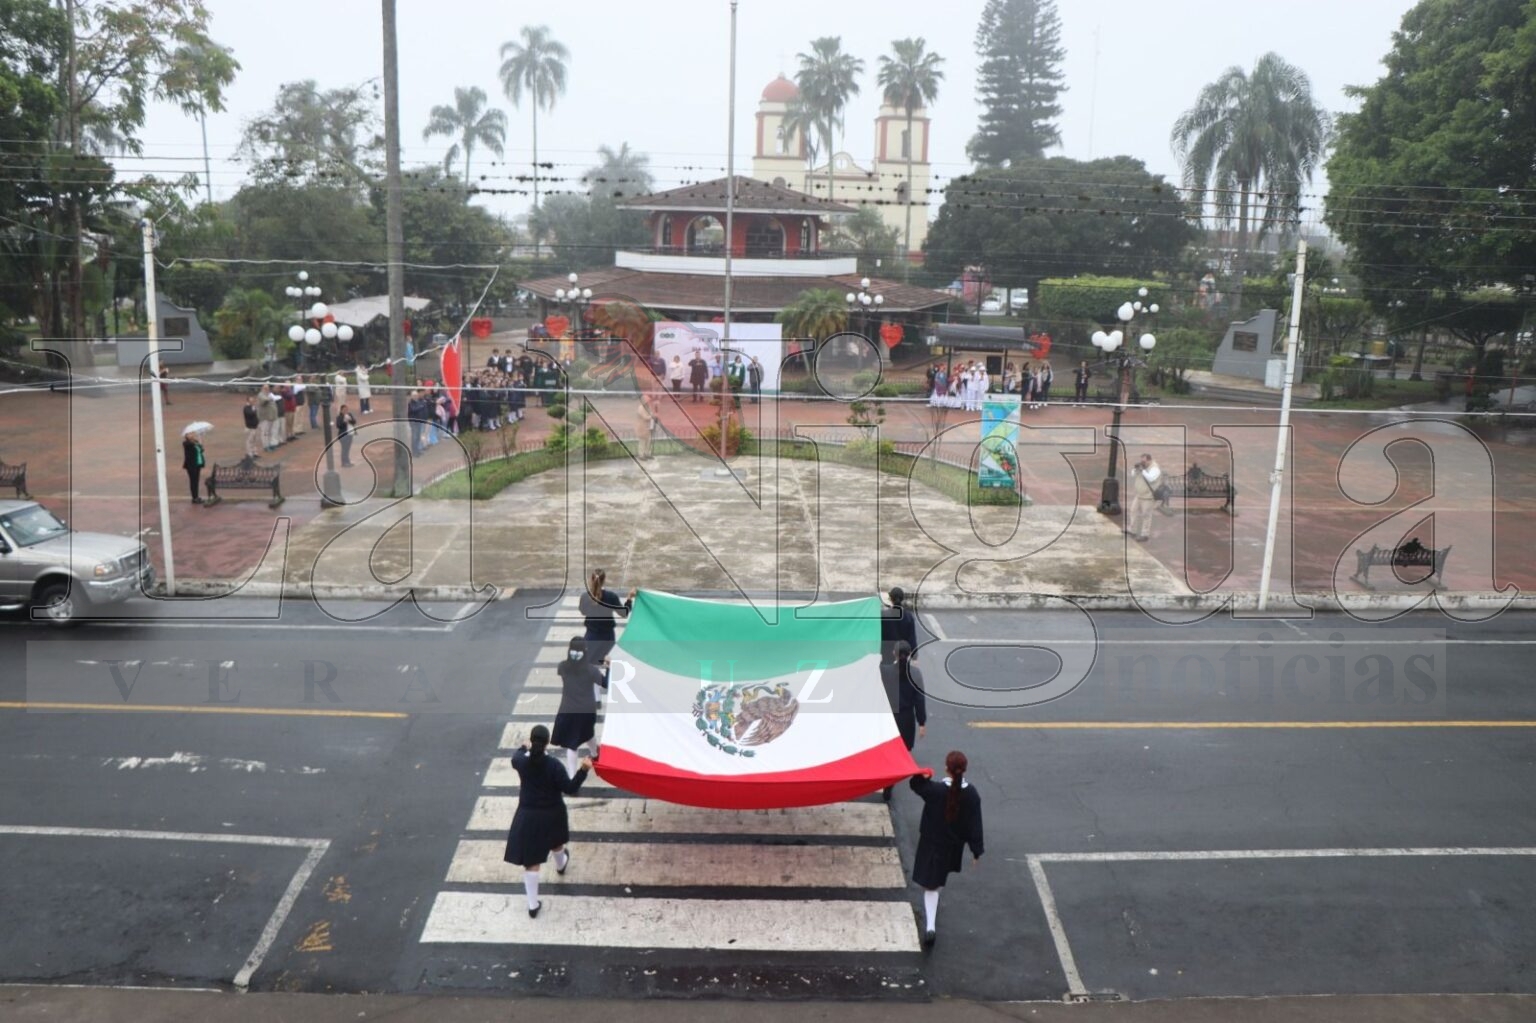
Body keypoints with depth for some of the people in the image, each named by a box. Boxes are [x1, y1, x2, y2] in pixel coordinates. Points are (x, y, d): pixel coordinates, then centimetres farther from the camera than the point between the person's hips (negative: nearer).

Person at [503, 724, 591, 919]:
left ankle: (533, 905, 10)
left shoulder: (521, 762, -15)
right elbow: (570, 789, -20)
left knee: (531, 861, 5)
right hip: (552, 814, 0)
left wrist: (525, 747, 31)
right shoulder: (554, 765, -23)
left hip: (528, 815, 0)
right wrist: (583, 770, -25)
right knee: (555, 842, 33)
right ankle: (561, 864, 66)